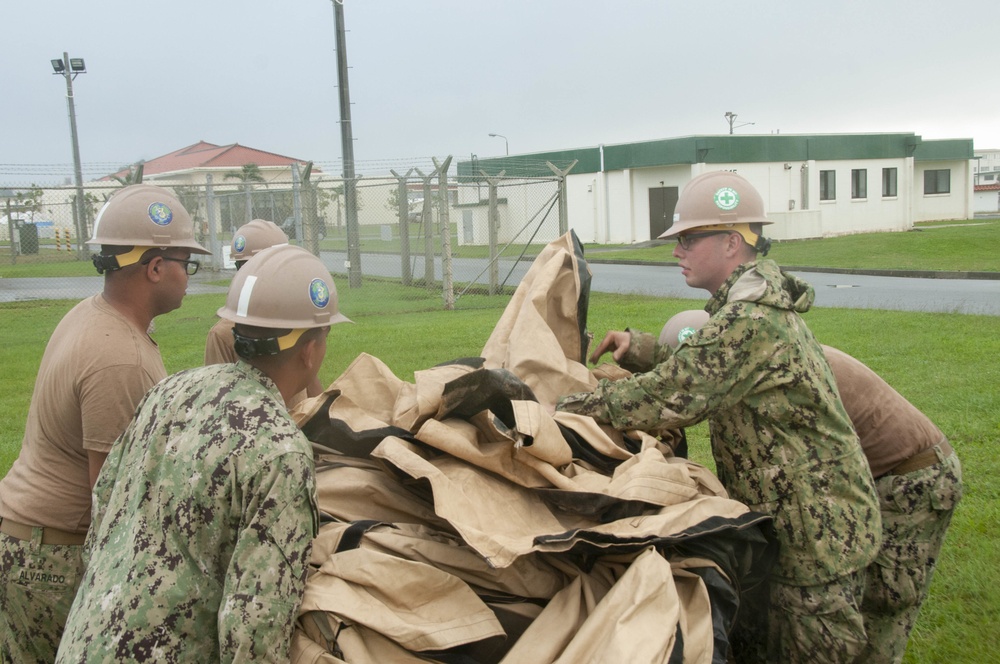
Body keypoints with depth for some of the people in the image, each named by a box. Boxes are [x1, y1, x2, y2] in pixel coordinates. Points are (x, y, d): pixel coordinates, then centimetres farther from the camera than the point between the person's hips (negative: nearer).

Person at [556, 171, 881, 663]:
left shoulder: (751, 322, -26)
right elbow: (698, 370, 15)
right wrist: (640, 350, -2)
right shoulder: (763, 302, 9)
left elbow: (671, 396, -29)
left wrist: (565, 409, -20)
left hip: (821, 528, -10)